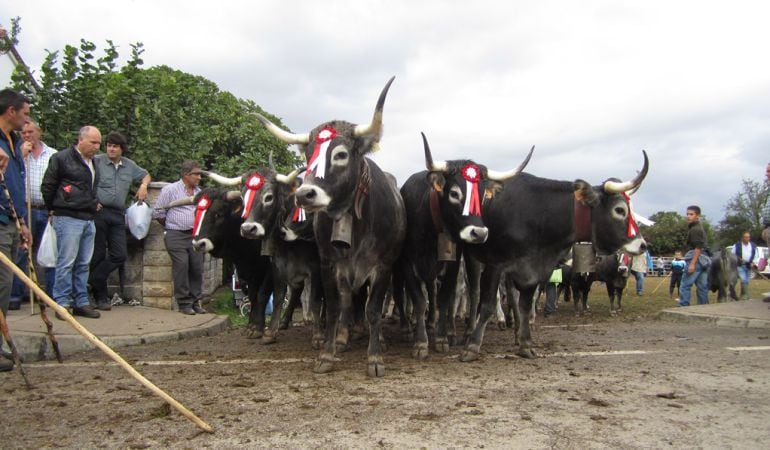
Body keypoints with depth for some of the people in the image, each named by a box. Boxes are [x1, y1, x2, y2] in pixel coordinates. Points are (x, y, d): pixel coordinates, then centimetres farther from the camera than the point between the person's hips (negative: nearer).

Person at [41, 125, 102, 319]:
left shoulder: (93, 163, 18)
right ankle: (62, 303, 1)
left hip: (88, 219, 7)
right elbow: (47, 186, -2)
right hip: (68, 218, -7)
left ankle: (81, 302, 15)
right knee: (66, 263, -5)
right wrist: (54, 209, 3)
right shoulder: (62, 158, -5)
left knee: (83, 264, 9)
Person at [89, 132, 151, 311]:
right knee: (99, 255, 2)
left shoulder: (129, 166, 13)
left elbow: (146, 175, 29)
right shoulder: (97, 161, -3)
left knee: (120, 255, -2)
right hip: (99, 212, -5)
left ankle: (92, 281, 13)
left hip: (118, 215, 5)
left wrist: (143, 185, 8)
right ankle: (100, 297, 10)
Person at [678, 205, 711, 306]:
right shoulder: (699, 227, 21)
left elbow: (698, 247, -18)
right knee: (702, 286, 9)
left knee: (685, 285, -10)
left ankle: (683, 308, -12)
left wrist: (692, 263, -22)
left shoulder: (695, 229, -11)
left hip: (696, 259, -10)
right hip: (703, 259, 10)